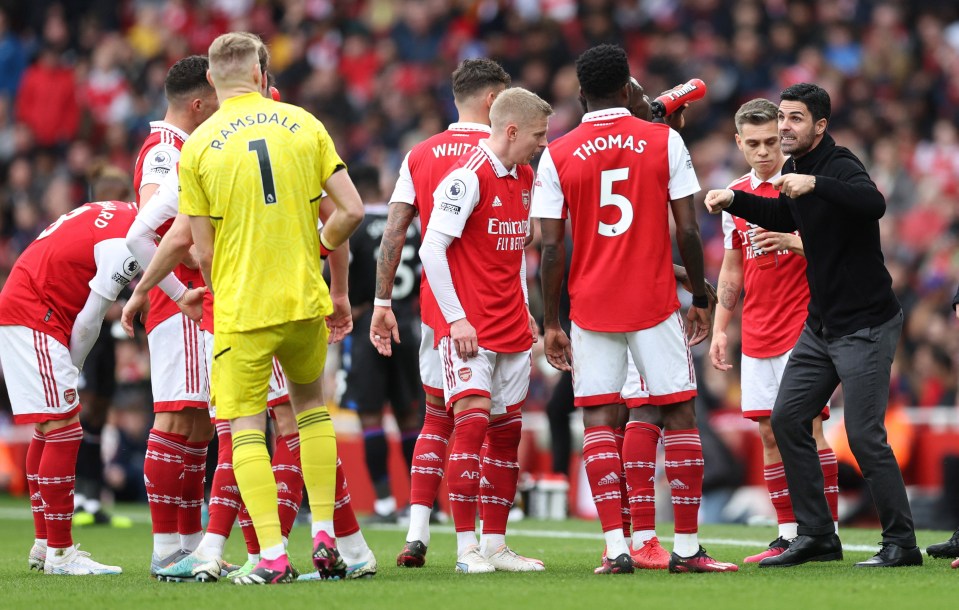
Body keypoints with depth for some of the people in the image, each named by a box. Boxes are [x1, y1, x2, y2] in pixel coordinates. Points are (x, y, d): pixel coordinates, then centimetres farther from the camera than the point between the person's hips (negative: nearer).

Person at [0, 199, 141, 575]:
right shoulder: (128, 245, -18)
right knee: (64, 431, -10)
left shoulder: (117, 216, 10)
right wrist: (71, 367, 1)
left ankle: (43, 544, 22)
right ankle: (59, 552, -9)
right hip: (33, 318, -10)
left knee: (48, 431, 16)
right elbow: (90, 319, -14)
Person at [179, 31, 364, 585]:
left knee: (246, 425, 3)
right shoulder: (304, 125, 2)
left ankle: (273, 555, -8)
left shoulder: (198, 147, -3)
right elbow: (352, 211, 0)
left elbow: (204, 253, -2)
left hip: (241, 310, -3)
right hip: (305, 299, 3)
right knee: (311, 403, 23)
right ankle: (324, 534, 16)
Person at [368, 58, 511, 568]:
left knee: (436, 417, 12)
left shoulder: (420, 155, 7)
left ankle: (417, 534, 2)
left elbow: (393, 233, 2)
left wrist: (382, 303, 5)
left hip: (437, 305, 3)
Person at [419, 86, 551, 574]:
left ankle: (495, 544, 11)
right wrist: (456, 318, -16)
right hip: (468, 327, -8)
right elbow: (431, 249, -15)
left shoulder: (523, 177, 13)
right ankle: (467, 546, -12)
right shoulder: (468, 177, -13)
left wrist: (524, 310, 16)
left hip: (510, 327, 8)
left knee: (507, 431, 7)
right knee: (472, 421, -14)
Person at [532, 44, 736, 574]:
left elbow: (551, 248, -3)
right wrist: (700, 300, 8)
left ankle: (615, 547, -7)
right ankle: (687, 548, 5)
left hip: (591, 307, 1)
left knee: (597, 421, 4)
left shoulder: (557, 156, 0)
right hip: (656, 303, -1)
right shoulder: (664, 141, -1)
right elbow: (687, 231, -2)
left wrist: (551, 324, 4)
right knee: (679, 415, 6)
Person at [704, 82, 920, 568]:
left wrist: (815, 183, -49)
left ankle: (901, 542, 0)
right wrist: (733, 200, 15)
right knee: (788, 418, 7)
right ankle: (816, 536, 15)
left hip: (865, 324, -9)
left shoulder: (840, 167, -19)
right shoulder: (794, 170, 8)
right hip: (821, 324, 9)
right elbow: (784, 218, 28)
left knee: (863, 434, -11)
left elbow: (873, 204, -41)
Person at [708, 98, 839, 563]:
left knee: (807, 427, -10)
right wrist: (720, 329, 14)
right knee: (770, 433, 4)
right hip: (757, 333, 6)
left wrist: (791, 241, -22)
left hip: (802, 327, -6)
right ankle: (788, 534, 8)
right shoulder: (736, 195, 14)